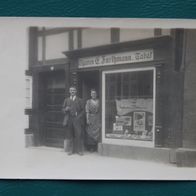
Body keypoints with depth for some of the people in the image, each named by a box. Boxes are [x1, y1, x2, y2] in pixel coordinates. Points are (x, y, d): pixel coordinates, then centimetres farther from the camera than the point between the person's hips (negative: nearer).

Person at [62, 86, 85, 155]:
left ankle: (79, 150, 2)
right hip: (69, 120, 2)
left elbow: (83, 110, 6)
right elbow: (63, 109, 14)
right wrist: (66, 109, -8)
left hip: (77, 120, -2)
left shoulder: (79, 100, 10)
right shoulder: (66, 100, 16)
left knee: (79, 135, -6)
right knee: (70, 136, 2)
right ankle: (70, 150, 11)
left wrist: (79, 117, -7)